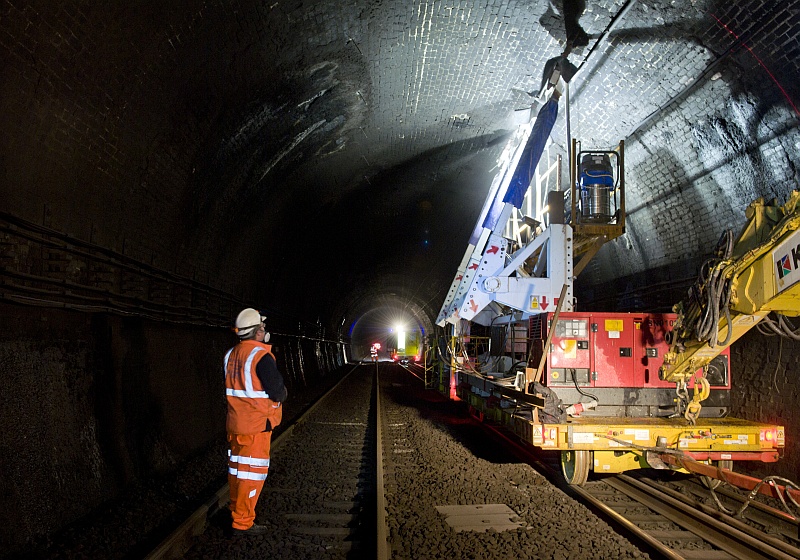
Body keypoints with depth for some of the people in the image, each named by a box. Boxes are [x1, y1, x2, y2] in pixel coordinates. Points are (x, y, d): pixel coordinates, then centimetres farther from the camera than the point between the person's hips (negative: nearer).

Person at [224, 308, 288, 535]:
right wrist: (282, 392, 1)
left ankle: (237, 510, 33)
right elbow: (278, 392, -19)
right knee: (253, 471, 0)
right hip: (256, 424, -8)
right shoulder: (261, 356, -19)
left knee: (237, 466, 19)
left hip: (235, 423, 8)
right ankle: (243, 523, 5)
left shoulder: (232, 354, 6)